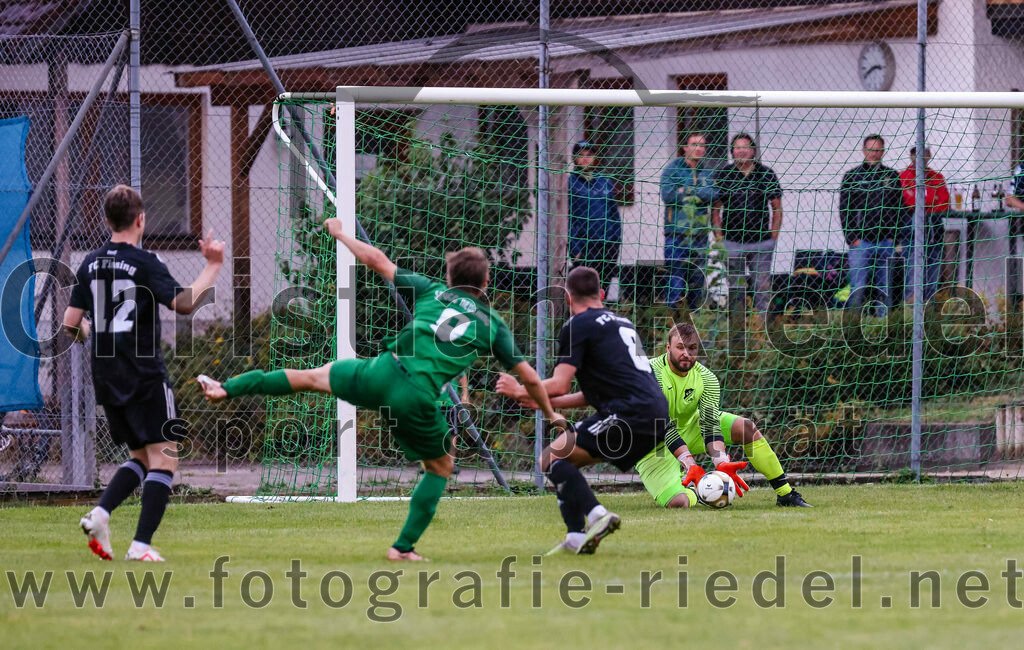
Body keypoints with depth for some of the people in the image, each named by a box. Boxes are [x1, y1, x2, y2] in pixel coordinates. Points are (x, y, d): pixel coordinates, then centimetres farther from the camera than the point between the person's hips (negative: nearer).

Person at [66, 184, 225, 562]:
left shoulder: (91, 264, 8)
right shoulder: (144, 263, -10)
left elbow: (71, 325, 9)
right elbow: (183, 304, -23)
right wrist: (212, 267, -15)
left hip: (106, 376, 7)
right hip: (145, 375, -7)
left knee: (140, 457, 19)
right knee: (163, 460, -2)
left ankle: (100, 513, -5)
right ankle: (141, 544, -14)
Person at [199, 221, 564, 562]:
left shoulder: (431, 292, 14)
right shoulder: (492, 325, 13)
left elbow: (377, 261, 17)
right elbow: (529, 377, 16)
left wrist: (341, 235, 32)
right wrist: (549, 413, 32)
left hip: (383, 375, 1)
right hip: (419, 400, -1)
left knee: (314, 376, 23)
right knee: (440, 469, 21)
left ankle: (226, 389, 18)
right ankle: (404, 547, 15)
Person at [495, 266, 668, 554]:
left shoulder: (578, 326, 1)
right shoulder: (621, 322, 27)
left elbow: (559, 385, -7)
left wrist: (519, 391, 11)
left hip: (629, 412, -8)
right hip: (657, 417, 8)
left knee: (551, 458, -8)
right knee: (565, 460, 19)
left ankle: (596, 515, -27)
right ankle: (576, 540, 8)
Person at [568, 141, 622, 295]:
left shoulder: (605, 182, 13)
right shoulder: (571, 183, 0)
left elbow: (614, 212, 17)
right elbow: (568, 219, -3)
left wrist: (617, 242, 10)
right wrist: (575, 249, -10)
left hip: (607, 246, 4)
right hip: (584, 246, -4)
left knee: (603, 287, 5)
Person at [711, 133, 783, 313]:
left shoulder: (767, 175, 6)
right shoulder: (722, 176, 5)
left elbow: (777, 208, 10)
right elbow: (715, 210, 7)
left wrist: (773, 237, 2)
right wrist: (719, 238, -2)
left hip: (761, 243, 0)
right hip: (731, 242, 0)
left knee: (762, 285, 2)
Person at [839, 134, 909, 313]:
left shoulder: (892, 177, 13)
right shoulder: (852, 177, 7)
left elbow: (900, 210, 14)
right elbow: (844, 211, 4)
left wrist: (898, 240, 5)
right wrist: (852, 238, -6)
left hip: (886, 242, 2)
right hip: (861, 241, -2)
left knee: (885, 289, 4)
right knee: (857, 288, -9)